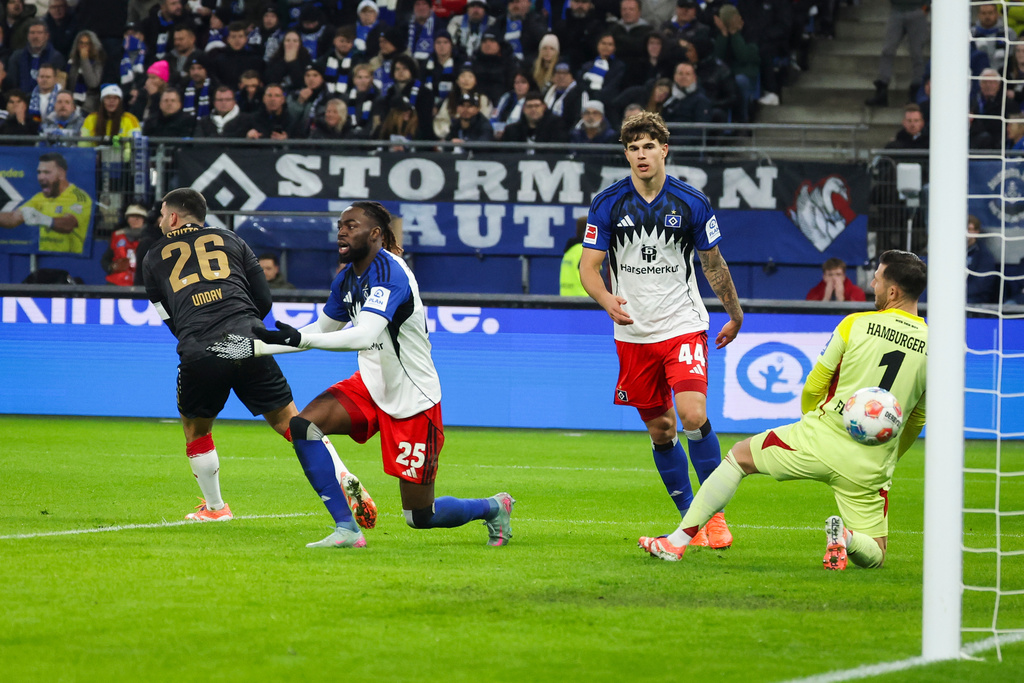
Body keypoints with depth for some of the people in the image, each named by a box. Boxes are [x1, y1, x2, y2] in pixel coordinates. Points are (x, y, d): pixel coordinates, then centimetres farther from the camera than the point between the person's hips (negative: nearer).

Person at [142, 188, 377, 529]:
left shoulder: (154, 257, 21)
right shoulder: (230, 240, 23)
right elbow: (264, 300, 21)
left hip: (198, 351, -1)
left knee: (195, 429, 22)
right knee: (289, 420, 7)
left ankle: (214, 508, 29)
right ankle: (343, 480, -6)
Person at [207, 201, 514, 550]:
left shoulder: (389, 273, -24)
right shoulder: (347, 278, 3)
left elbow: (365, 336, -38)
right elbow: (321, 330, 18)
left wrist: (300, 339, -45)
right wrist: (260, 347, 10)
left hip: (412, 399, -8)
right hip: (371, 385, 8)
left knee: (420, 517, -2)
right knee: (303, 426, -18)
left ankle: (493, 507, 29)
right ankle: (346, 530, -12)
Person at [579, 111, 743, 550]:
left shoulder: (691, 203, -4)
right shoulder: (607, 204, -3)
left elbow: (713, 264, 9)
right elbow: (588, 266, -1)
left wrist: (735, 316, 16)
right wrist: (608, 300, -21)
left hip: (683, 327, -2)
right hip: (633, 333, 2)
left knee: (693, 416, -19)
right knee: (660, 431, 5)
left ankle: (715, 513, -8)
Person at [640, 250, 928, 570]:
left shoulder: (855, 325, -6)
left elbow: (813, 388, 4)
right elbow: (917, 421, 12)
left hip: (821, 437, -1)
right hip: (871, 468, 1)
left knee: (738, 456, 22)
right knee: (874, 556, 15)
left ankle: (678, 540, 18)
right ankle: (847, 538, -21)